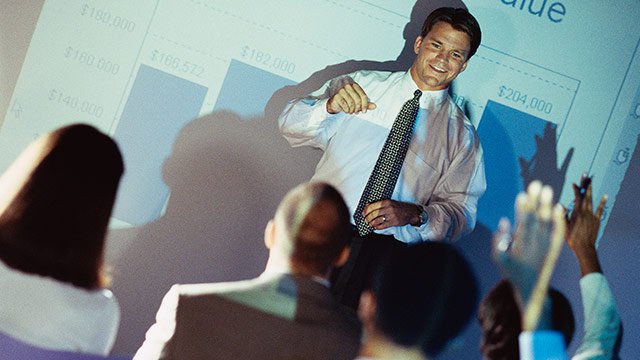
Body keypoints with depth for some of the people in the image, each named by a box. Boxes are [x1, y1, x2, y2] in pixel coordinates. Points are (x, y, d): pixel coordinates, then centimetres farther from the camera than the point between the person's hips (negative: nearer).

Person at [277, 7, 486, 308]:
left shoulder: (461, 134, 10)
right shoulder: (362, 84, 12)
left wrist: (413, 214, -14)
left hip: (383, 249, 0)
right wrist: (329, 106, -13)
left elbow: (461, 211, 6)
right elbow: (290, 125, 8)